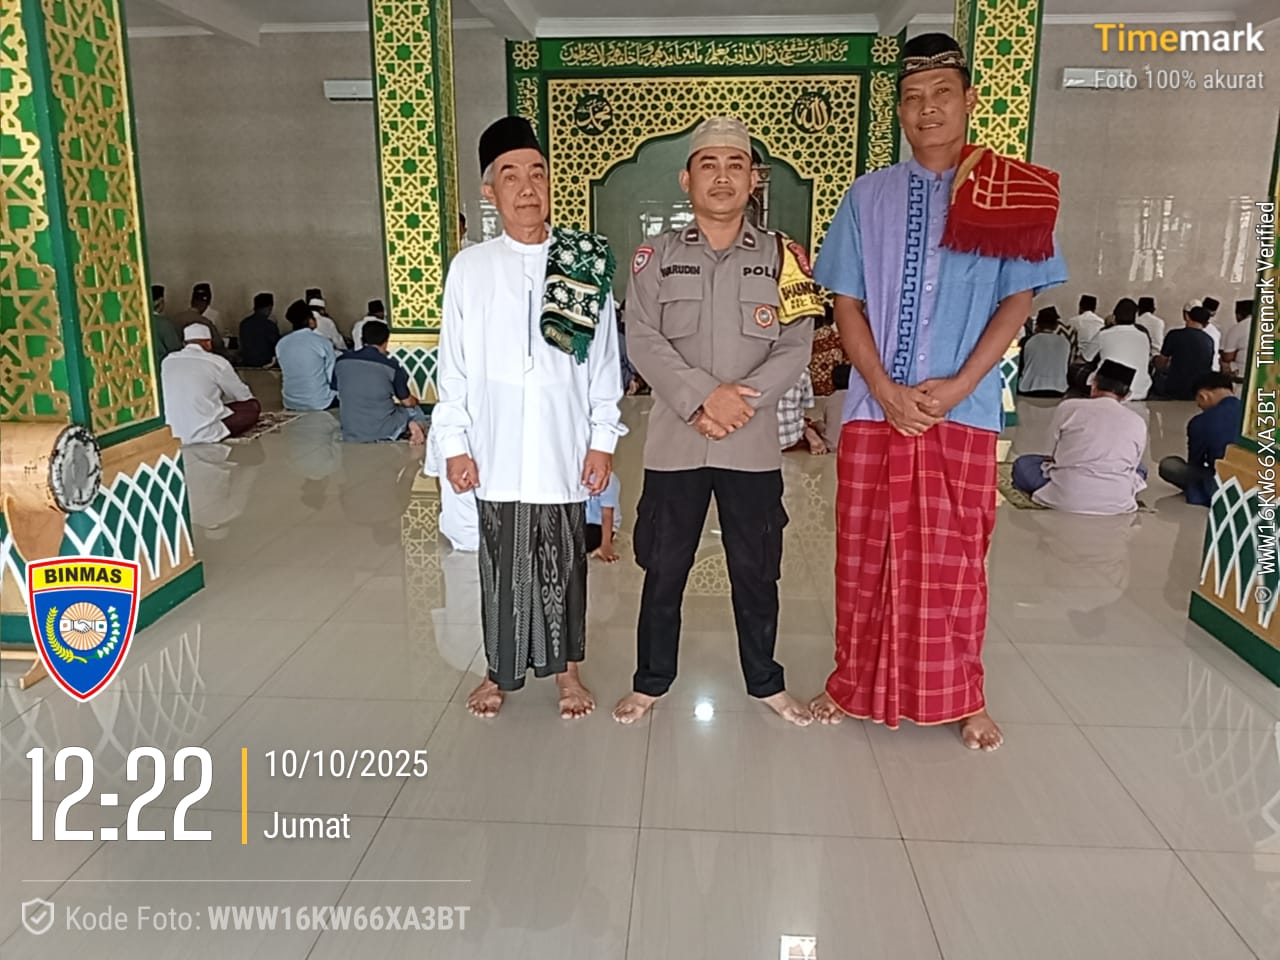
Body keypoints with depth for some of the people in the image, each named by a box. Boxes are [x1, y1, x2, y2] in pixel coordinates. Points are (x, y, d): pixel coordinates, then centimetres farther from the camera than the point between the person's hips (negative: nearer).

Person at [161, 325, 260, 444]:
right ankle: (218, 435, -4)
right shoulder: (217, 362, -3)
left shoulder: (167, 361, 9)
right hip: (204, 433, -6)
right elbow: (243, 395, 9)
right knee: (252, 406, 11)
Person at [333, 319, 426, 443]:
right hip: (383, 432, -3)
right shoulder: (391, 365, -8)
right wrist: (416, 401, 28)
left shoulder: (342, 361, 0)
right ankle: (415, 425, -7)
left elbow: (335, 393, 14)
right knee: (414, 410, 28)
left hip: (351, 434, 3)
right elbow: (407, 402, 3)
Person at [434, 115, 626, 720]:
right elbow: (453, 365, 3)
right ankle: (501, 670, 30)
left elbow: (604, 360, 1)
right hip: (497, 453, 1)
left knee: (564, 564, 11)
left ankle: (566, 668, 30)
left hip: (564, 452, 0)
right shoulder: (469, 268, 1)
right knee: (502, 566, 11)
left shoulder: (587, 265, 0)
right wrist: (453, 443, 0)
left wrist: (603, 438, -1)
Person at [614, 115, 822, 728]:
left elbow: (797, 345, -2)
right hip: (673, 441, 0)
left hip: (753, 445, 0)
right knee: (663, 568, 9)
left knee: (756, 569, 11)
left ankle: (766, 682, 30)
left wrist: (742, 400, -15)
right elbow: (642, 340, -6)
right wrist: (703, 397, -18)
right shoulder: (657, 256, 4)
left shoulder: (781, 257, 4)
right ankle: (651, 681, 27)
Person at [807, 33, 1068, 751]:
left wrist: (959, 384, -11)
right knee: (865, 553, 8)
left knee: (956, 558, 6)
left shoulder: (1012, 192, 3)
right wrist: (886, 390, -9)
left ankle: (964, 698, 22)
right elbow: (847, 301, 3)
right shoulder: (869, 195, 7)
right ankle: (855, 683, 23)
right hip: (875, 408, 2)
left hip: (964, 410, -1)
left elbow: (1018, 299, 0)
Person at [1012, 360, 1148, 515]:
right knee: (1139, 470, 33)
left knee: (1022, 465, 20)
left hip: (1065, 498, -1)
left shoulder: (1069, 407, 1)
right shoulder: (1138, 423, 5)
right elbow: (1132, 465, 15)